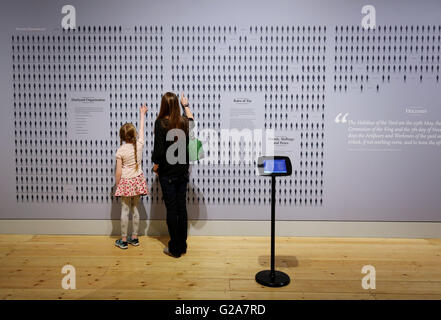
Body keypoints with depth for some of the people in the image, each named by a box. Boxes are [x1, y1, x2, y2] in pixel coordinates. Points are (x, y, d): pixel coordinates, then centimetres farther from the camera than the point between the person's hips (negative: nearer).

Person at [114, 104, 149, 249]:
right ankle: (134, 237, 22)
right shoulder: (139, 145, -5)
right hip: (138, 180, 3)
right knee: (135, 209, 13)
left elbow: (118, 172, -11)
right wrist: (142, 114, 25)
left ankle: (123, 240, 13)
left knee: (125, 210, 4)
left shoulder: (120, 151, -13)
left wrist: (117, 186, 2)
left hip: (126, 182, -3)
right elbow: (142, 129, 12)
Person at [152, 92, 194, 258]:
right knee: (182, 207, 12)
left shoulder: (161, 123, -13)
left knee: (171, 209, 3)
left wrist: (155, 167, 0)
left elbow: (159, 150, -17)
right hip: (182, 171, 5)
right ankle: (182, 245, 23)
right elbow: (191, 120, 27)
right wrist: (186, 105, 41)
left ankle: (175, 249, 12)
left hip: (167, 173, -5)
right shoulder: (184, 121, 1)